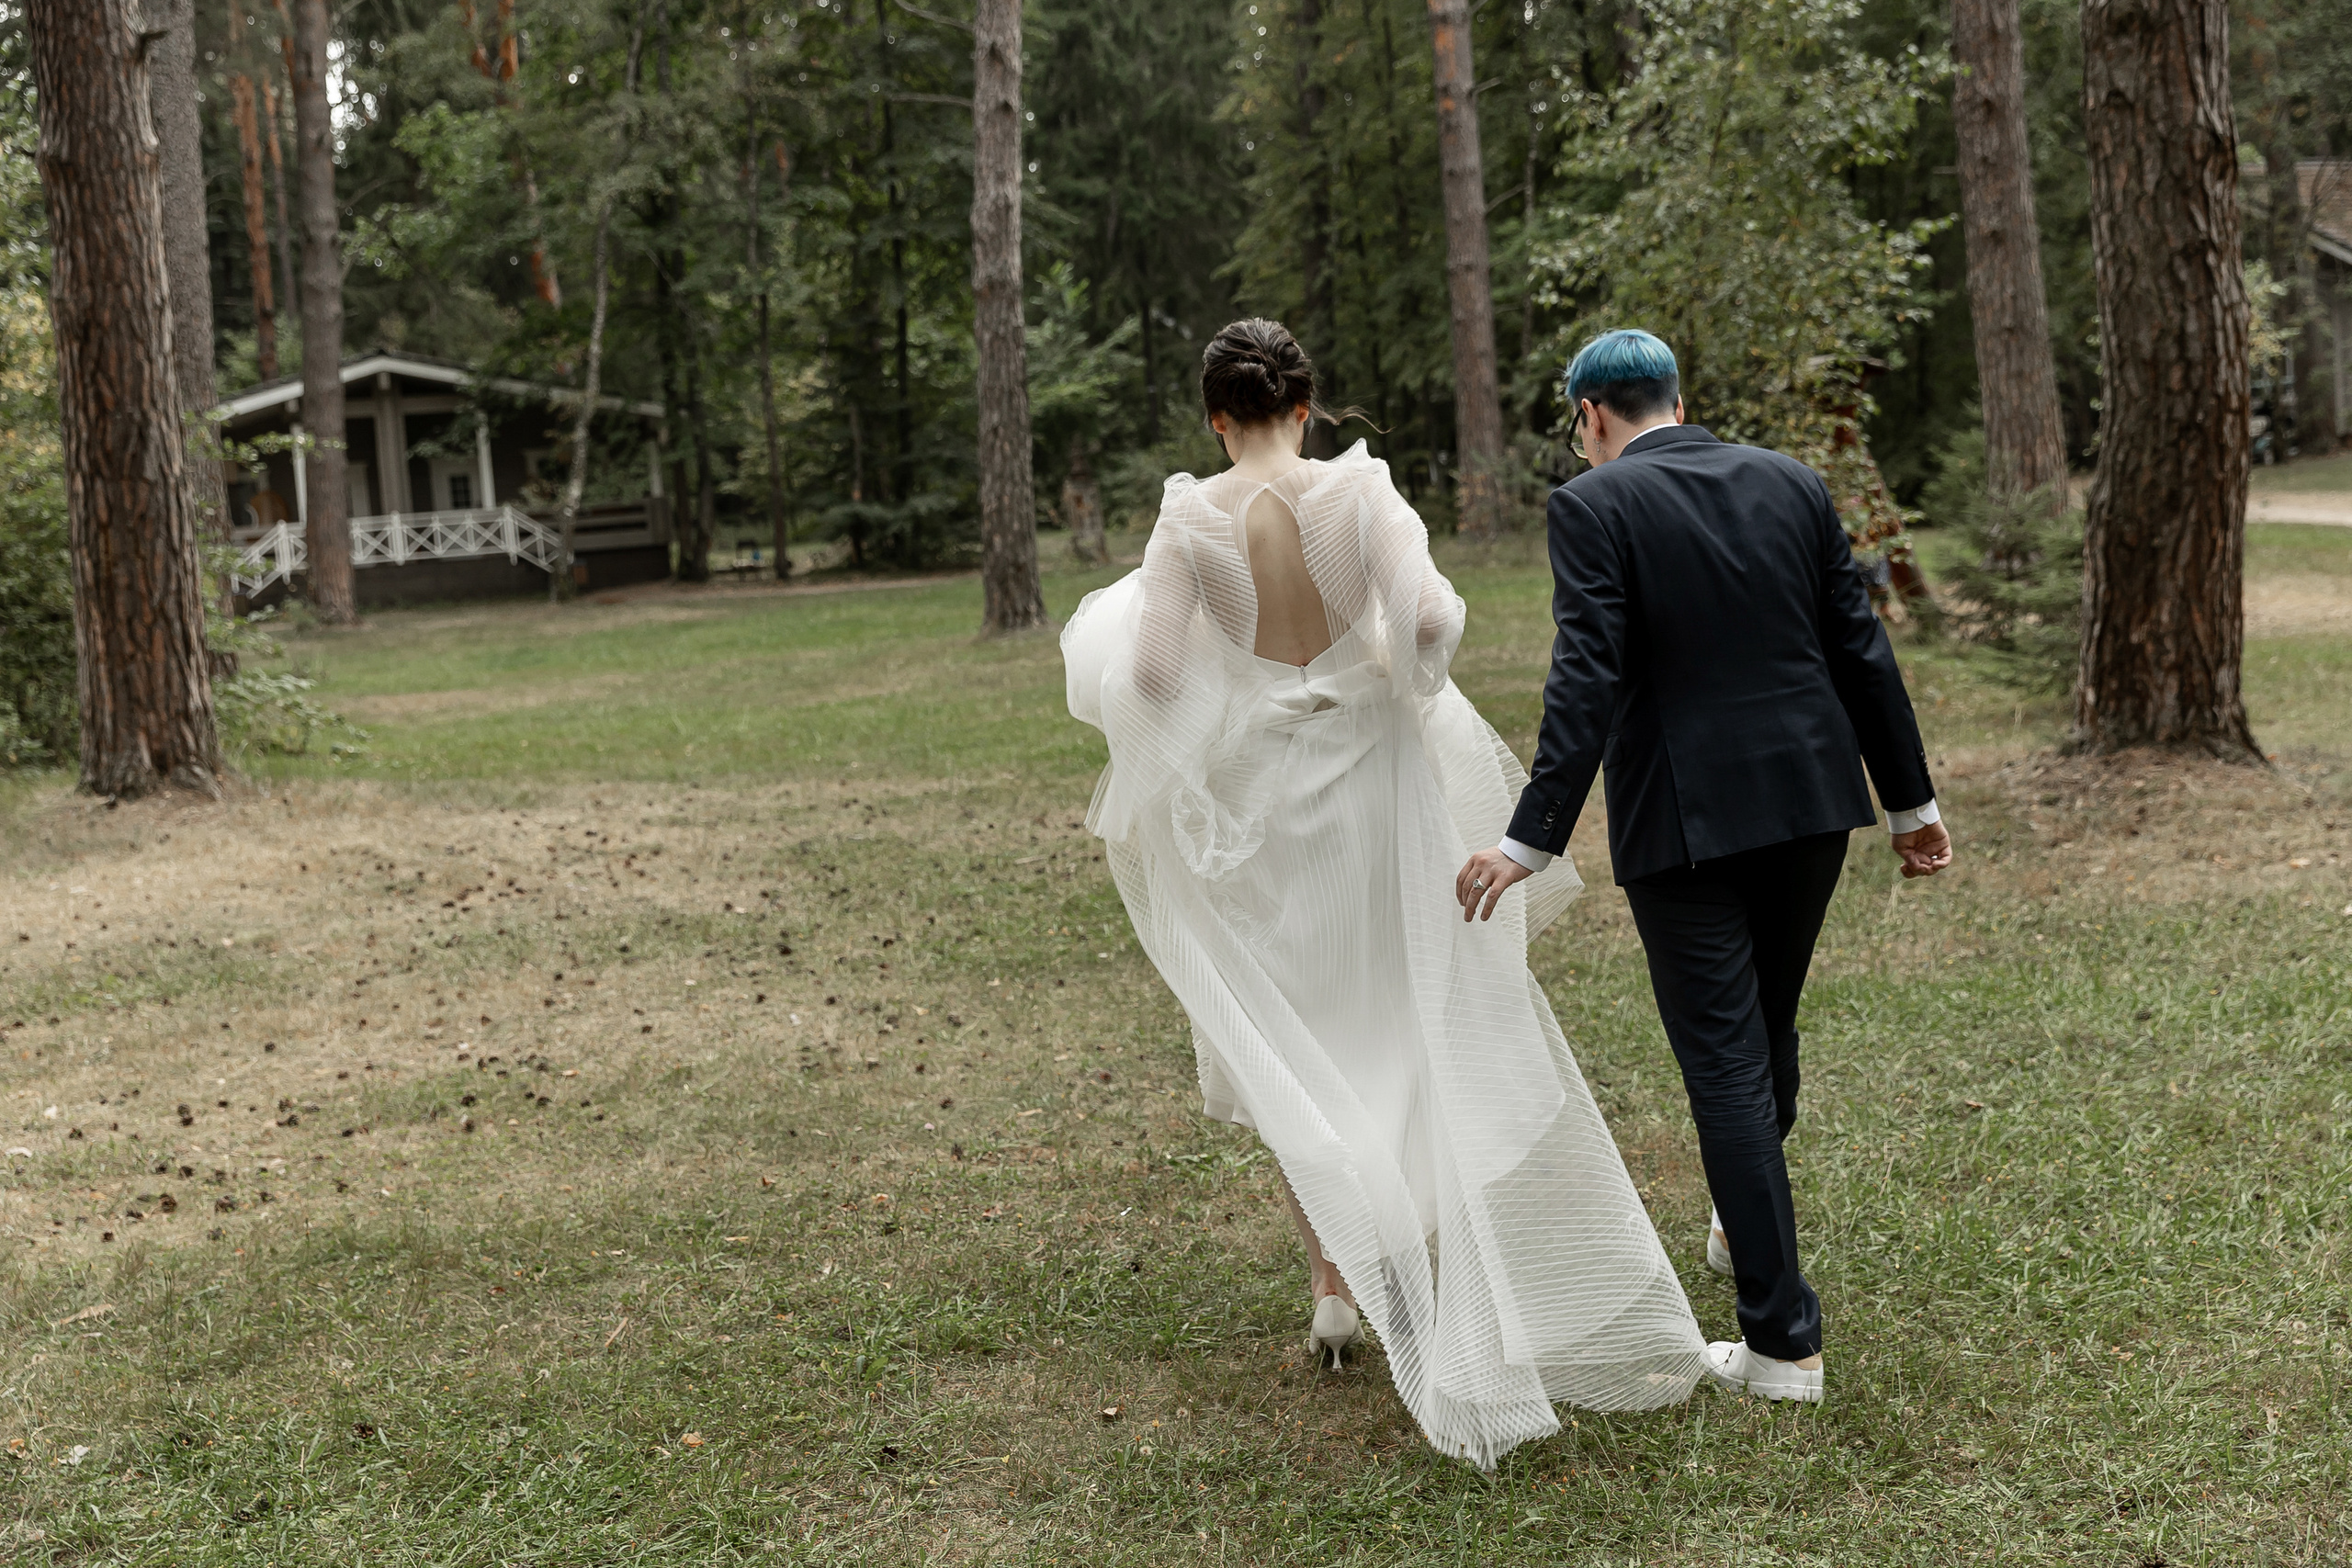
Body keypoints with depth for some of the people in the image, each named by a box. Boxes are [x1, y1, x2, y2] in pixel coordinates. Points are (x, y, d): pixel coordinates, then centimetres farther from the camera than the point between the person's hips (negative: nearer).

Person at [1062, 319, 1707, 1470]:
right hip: (1369, 780, 0)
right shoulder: (1361, 491, -8)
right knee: (1413, 1019, 15)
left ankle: (1335, 1284, 13)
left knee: (1290, 1046, 15)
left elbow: (1149, 676, -13)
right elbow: (1431, 617, -20)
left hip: (1253, 795, 0)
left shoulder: (1192, 519, -8)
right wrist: (1405, 673, 1)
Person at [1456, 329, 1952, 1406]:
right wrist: (1911, 800, 14)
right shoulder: (1790, 483, 7)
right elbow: (1860, 649, 8)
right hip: (1811, 800, 6)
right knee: (1768, 1030, 23)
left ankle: (1781, 1341, 2)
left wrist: (1532, 839, -18)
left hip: (1684, 821, -5)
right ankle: (1743, 1226, 46)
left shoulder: (1593, 506, -8)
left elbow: (1588, 680, -18)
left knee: (1727, 1064, 0)